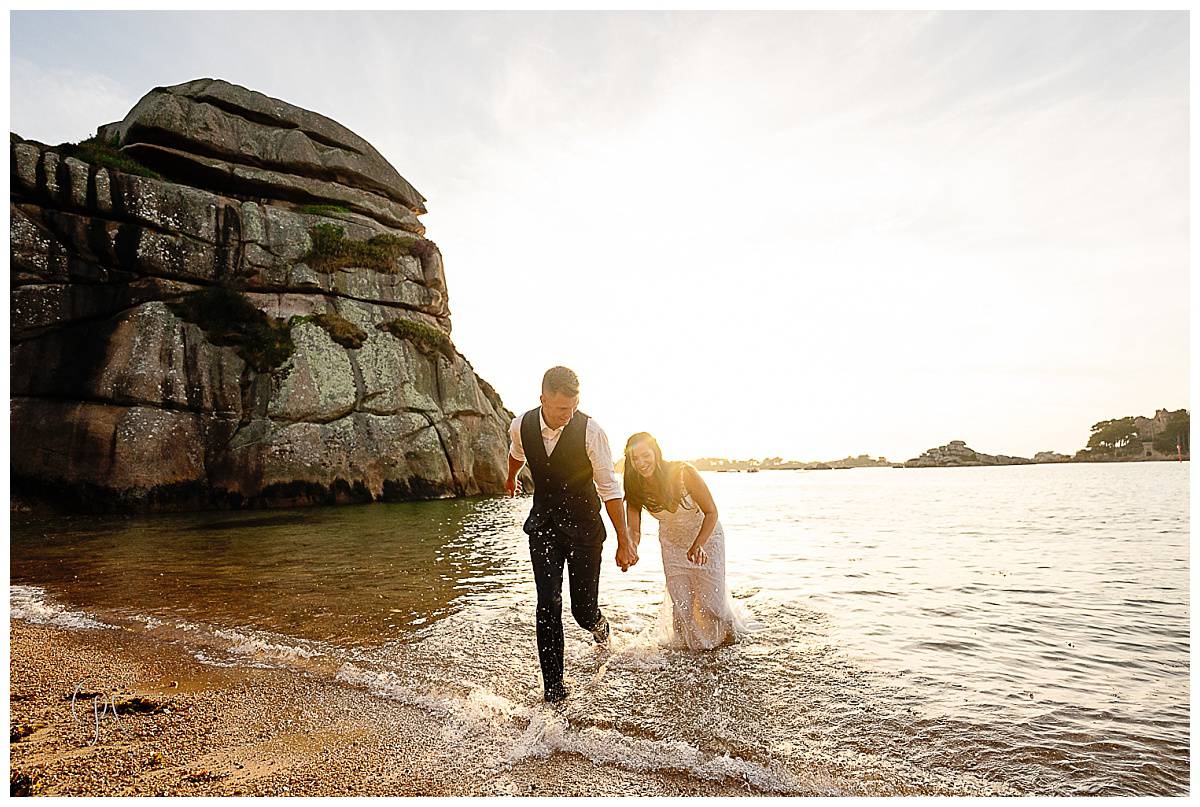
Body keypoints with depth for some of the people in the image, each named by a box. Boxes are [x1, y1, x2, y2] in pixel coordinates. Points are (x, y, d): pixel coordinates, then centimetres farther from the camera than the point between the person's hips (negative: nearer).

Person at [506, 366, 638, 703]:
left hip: (584, 527, -2)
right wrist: (511, 479, 36)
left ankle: (597, 623, 42)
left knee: (583, 609, 4)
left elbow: (609, 488, -14)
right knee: (548, 605, -5)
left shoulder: (590, 431, -21)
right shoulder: (521, 427, -11)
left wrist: (624, 542, -13)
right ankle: (553, 685, 10)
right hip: (543, 525, 2)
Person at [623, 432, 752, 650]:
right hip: (672, 544, 3)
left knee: (710, 599, -1)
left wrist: (697, 545, -37)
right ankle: (693, 643, 31)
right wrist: (630, 549, -37)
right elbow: (634, 530, -14)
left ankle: (727, 631, 33)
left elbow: (711, 512, -24)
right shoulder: (636, 489, -19)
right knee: (680, 603, 1)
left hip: (706, 536, -3)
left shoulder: (684, 474, -31)